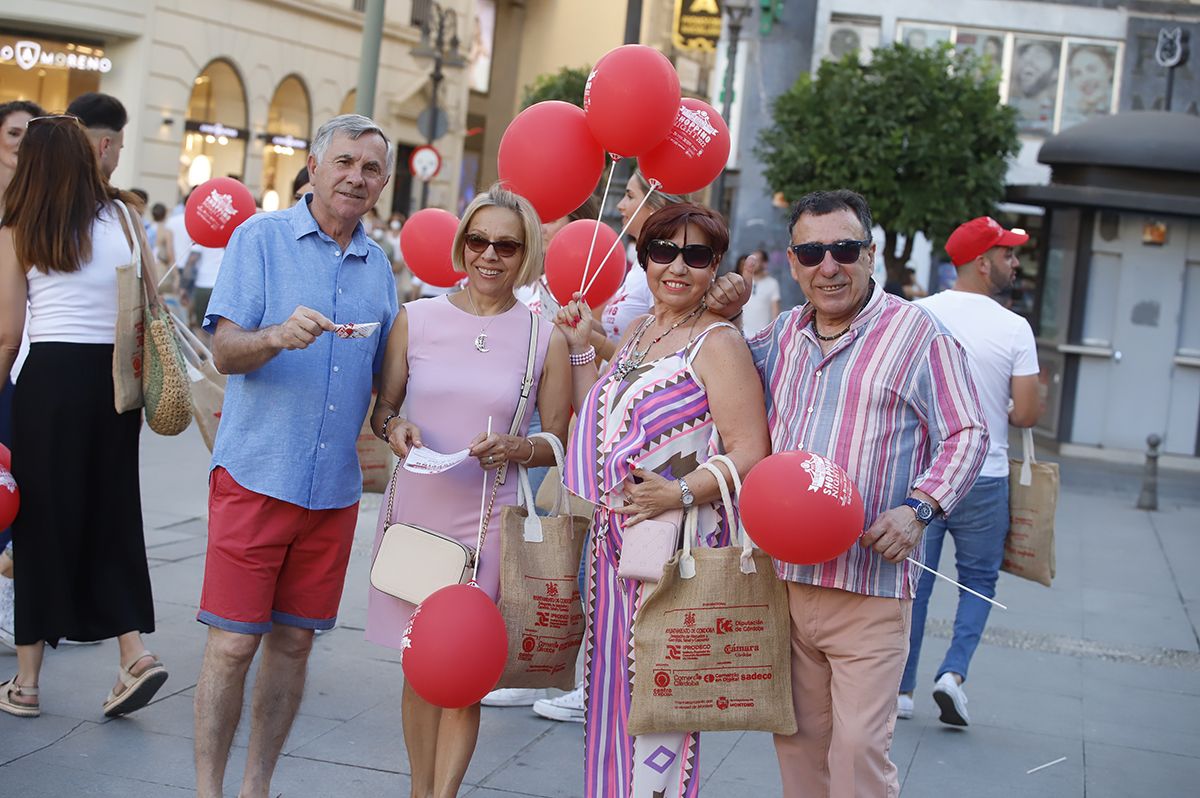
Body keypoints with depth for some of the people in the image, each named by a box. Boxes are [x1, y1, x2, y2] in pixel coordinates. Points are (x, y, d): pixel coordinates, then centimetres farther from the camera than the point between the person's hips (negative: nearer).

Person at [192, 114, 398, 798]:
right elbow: (226, 352, -8)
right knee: (233, 644, -5)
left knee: (294, 642, 8)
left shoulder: (380, 267, 13)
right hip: (257, 476, -4)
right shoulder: (262, 238, 0)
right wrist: (278, 336, -29)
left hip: (336, 486, 4)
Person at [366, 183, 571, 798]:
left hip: (489, 524, -2)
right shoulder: (417, 319, 3)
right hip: (416, 511, 2)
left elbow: (560, 443, 4)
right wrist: (395, 430, -10)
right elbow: (382, 407, 12)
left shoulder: (546, 338, -1)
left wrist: (516, 449, -16)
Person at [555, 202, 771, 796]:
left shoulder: (716, 342, -9)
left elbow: (751, 453, -16)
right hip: (612, 540, 8)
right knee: (611, 686, 14)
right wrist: (580, 347, 13)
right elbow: (597, 422, 19)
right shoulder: (637, 331, 15)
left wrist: (682, 492, -28)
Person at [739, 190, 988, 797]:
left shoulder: (916, 331, -3)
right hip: (782, 577, 5)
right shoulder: (782, 334, 13)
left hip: (868, 587, -5)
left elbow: (967, 435, -2)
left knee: (860, 746, -8)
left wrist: (918, 508, -17)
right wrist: (723, 315, 10)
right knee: (797, 739, 14)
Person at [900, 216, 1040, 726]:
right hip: (983, 478, -2)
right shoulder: (1015, 329, -8)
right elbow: (1026, 414, -9)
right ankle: (953, 672, 0)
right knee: (978, 580, 16)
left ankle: (900, 690, 15)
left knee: (913, 583, 10)